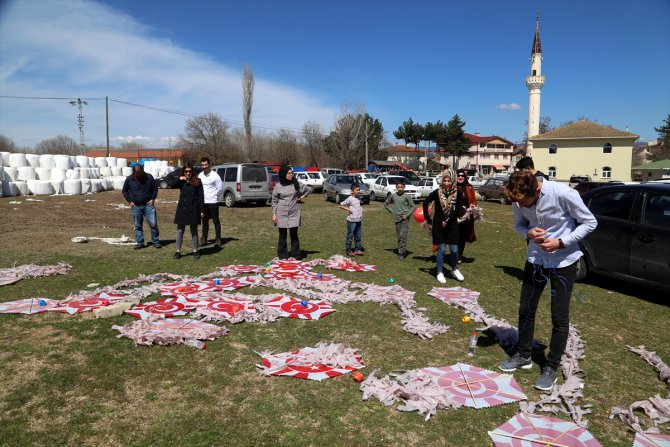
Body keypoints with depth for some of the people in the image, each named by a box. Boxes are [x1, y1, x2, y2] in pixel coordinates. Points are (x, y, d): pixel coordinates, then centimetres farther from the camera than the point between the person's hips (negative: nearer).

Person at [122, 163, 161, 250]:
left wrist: (152, 199, -2)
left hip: (148, 205, -1)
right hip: (136, 206, 1)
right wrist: (129, 201, 2)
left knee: (153, 224, -5)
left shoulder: (149, 177, -2)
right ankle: (139, 243, 16)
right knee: (138, 226, 6)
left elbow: (155, 189, 9)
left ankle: (155, 241, 8)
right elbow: (124, 191, 12)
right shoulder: (129, 179, -1)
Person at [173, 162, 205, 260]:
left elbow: (201, 197, -1)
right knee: (180, 230, 5)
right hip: (182, 208, 2)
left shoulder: (197, 181, 0)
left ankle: (195, 251, 16)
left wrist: (202, 210, -5)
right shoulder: (181, 181, 6)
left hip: (193, 209, -2)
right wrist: (179, 179, -19)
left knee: (194, 231, 8)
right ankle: (178, 251, 12)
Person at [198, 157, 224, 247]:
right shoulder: (200, 175, 8)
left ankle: (218, 239, 6)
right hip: (203, 202, 6)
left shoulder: (214, 176, -10)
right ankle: (204, 238, 19)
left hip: (212, 202, -6)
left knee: (216, 221, 1)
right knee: (204, 221, 12)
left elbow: (220, 188, -8)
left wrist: (213, 195, -2)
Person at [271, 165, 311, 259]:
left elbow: (309, 189, 15)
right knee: (282, 236, 5)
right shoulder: (278, 186, 1)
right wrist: (274, 214, -1)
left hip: (294, 214, 1)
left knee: (294, 236, 3)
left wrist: (302, 196, 7)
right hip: (282, 214, 0)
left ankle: (295, 257, 10)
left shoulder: (296, 184, 3)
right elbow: (274, 201, 4)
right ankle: (282, 257, 12)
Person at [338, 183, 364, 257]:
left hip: (359, 220, 7)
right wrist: (348, 209, -15)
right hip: (352, 221, -7)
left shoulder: (358, 198, 10)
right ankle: (348, 251, 10)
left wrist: (361, 209, 11)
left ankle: (357, 250, 20)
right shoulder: (350, 199, -12)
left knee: (358, 236, 11)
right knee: (350, 236, 1)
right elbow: (341, 205, -12)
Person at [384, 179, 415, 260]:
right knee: (399, 237, 9)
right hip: (397, 219, 4)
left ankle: (401, 253, -8)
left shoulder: (406, 196, -4)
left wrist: (407, 215, -8)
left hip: (405, 219, -3)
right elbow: (385, 204, 17)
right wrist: (392, 211, 8)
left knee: (403, 236, -12)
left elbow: (413, 206, 1)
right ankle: (403, 251, 21)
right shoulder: (393, 196, 4)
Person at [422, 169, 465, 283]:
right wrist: (428, 219, 2)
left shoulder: (457, 194, -6)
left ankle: (455, 270, 29)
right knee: (441, 249, 2)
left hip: (452, 226, 1)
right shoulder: (437, 192, -8)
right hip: (438, 225, -1)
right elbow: (425, 203, 3)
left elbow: (456, 211, -8)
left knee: (454, 250, 5)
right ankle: (440, 273, 16)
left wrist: (447, 221, -20)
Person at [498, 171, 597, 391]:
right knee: (525, 310, 12)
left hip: (564, 262, -4)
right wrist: (528, 232, -19)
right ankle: (523, 355, 31)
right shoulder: (518, 199, -13)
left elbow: (589, 222, -13)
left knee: (559, 317, 2)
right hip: (536, 259, 4)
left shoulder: (563, 194, -27)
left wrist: (561, 242, -24)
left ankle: (551, 367, 18)